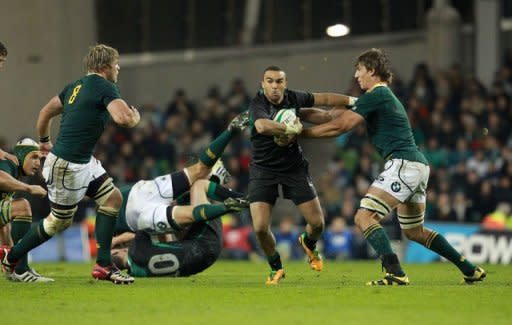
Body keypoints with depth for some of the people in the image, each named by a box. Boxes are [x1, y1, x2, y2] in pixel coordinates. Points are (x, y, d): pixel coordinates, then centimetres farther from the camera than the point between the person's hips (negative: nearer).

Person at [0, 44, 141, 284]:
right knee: (60, 221, 5)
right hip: (67, 166, -9)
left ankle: (103, 264, 6)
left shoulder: (77, 86, 12)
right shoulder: (105, 88, -15)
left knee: (113, 197, 6)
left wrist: (44, 141, 35)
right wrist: (135, 117, -5)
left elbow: (45, 112, 20)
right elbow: (123, 118, -29)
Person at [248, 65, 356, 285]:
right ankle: (276, 268, 14)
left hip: (294, 167, 4)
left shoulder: (293, 98, -7)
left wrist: (354, 101, 12)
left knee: (317, 223, 1)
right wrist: (290, 129, -37)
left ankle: (309, 244, 39)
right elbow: (262, 126, -44)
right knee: (260, 227, -15)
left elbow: (323, 98, 9)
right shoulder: (257, 104, -22)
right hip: (264, 169, -3)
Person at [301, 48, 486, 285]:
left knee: (364, 217, -14)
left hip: (403, 165, -10)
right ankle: (470, 270, 20)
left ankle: (395, 273, -27)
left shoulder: (376, 95, -8)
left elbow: (339, 126, -12)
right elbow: (342, 118, 27)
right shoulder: (386, 96, 23)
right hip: (418, 165, 10)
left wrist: (301, 132, -3)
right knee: (414, 232, 19)